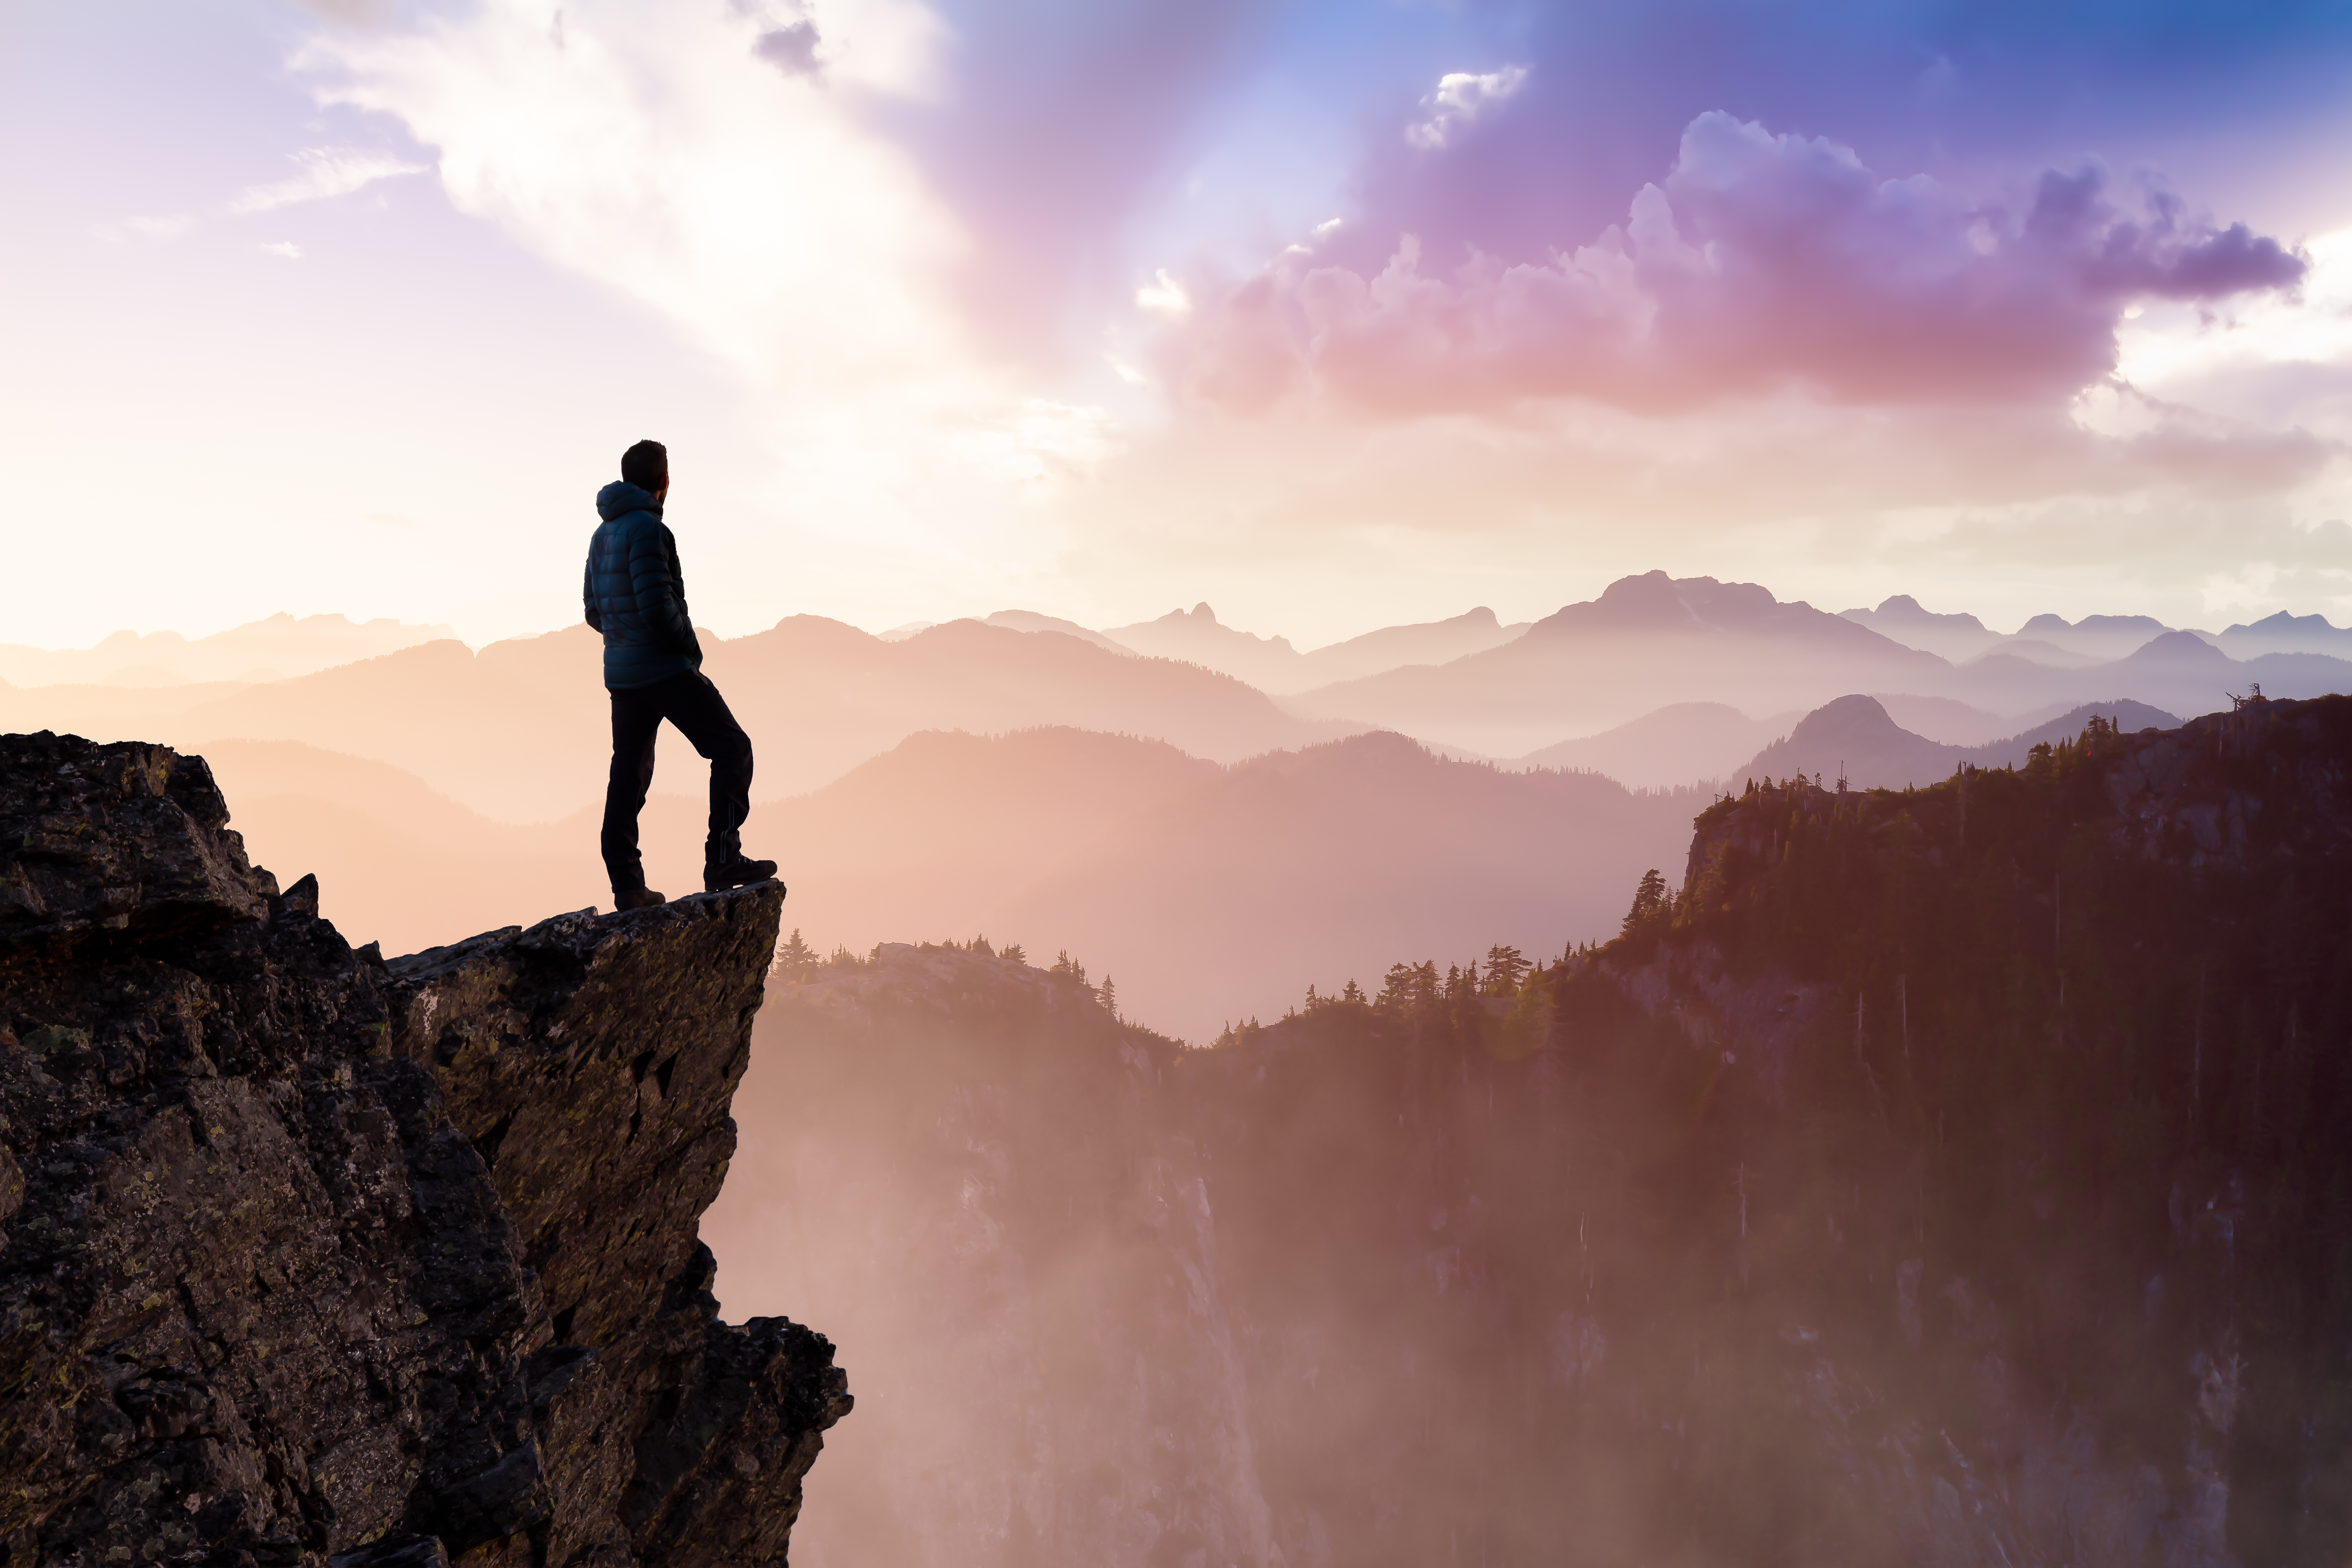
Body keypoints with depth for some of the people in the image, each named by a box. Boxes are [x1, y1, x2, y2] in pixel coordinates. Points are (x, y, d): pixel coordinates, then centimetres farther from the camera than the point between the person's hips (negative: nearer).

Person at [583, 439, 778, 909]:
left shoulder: (602, 534, 13)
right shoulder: (647, 528, -15)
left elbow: (594, 611, 19)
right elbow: (656, 604, -22)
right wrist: (690, 645, -7)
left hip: (621, 672, 9)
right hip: (667, 670, -8)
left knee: (629, 773, 11)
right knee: (733, 750, -1)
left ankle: (626, 884, 10)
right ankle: (723, 861, -11)